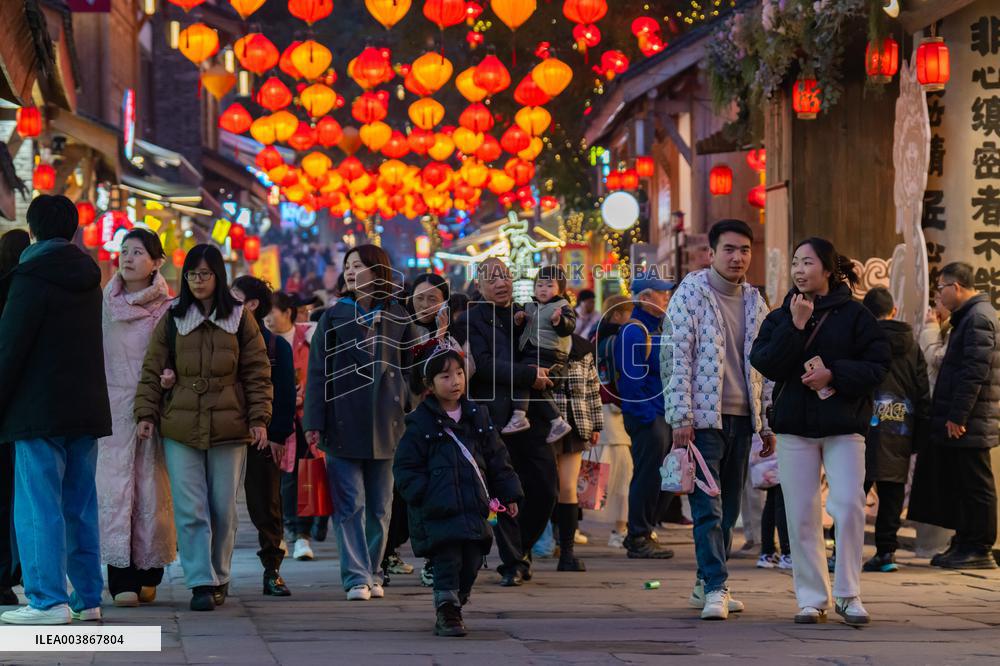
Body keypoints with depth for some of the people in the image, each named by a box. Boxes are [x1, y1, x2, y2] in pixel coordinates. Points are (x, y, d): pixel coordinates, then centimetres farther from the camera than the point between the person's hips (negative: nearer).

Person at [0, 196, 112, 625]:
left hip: (40, 410, -7)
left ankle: (48, 601, -10)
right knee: (81, 506, 11)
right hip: (86, 409, 7)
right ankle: (88, 598, 13)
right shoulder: (88, 278, 12)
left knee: (38, 506, -6)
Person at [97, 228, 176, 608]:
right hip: (113, 405, 1)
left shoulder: (168, 307, 1)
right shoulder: (105, 303, 8)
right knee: (115, 484, -6)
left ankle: (147, 575, 9)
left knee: (151, 487, 0)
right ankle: (121, 579, -9)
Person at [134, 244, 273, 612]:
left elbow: (257, 372, 6)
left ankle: (219, 578, 20)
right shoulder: (172, 319, 8)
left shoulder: (240, 319, 5)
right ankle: (201, 583, -6)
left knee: (223, 509, 5)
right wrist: (147, 413, 0)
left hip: (229, 428, 0)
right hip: (180, 429, 0)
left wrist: (259, 417, -1)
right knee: (190, 510, -7)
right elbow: (153, 371, 9)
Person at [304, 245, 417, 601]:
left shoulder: (398, 317, 7)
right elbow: (318, 370, 1)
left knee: (379, 506, 7)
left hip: (385, 422, 2)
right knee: (350, 504, -5)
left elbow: (411, 370, 11)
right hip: (343, 421, -2)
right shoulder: (335, 315, 3)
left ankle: (373, 575, 18)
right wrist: (314, 422, -6)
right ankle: (357, 577, -5)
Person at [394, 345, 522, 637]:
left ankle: (454, 607, 25)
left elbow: (497, 459, 15)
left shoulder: (478, 417, 10)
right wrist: (424, 496, -13)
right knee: (448, 561, -8)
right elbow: (405, 468, -3)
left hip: (474, 508, 5)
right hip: (438, 513, -5)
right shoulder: (421, 423, -4)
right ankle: (447, 615, 1)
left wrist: (508, 494, 10)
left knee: (471, 562, 7)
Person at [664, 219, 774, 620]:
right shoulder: (691, 294, -4)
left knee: (729, 508, 9)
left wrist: (767, 424, 14)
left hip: (742, 419, 6)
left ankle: (707, 584, 18)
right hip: (704, 417, -6)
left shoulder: (755, 301, 13)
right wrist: (681, 417, -15)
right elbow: (675, 357, -9)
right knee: (708, 507, -11)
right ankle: (716, 588, -14)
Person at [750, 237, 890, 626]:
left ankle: (848, 594, -1)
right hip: (795, 425, 3)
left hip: (844, 423, -2)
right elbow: (764, 363, -5)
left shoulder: (854, 314, 2)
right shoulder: (780, 316, 9)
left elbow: (878, 366, -3)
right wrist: (795, 326, -13)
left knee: (849, 506, -12)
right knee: (801, 516, 2)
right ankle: (811, 598, 10)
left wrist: (833, 374, -15)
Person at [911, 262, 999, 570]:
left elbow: (975, 372, -21)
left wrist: (957, 416, -21)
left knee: (975, 485, -4)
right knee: (959, 484, 13)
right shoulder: (969, 316, 18)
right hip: (963, 422, 10)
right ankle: (964, 544, 19)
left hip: (969, 424, -10)